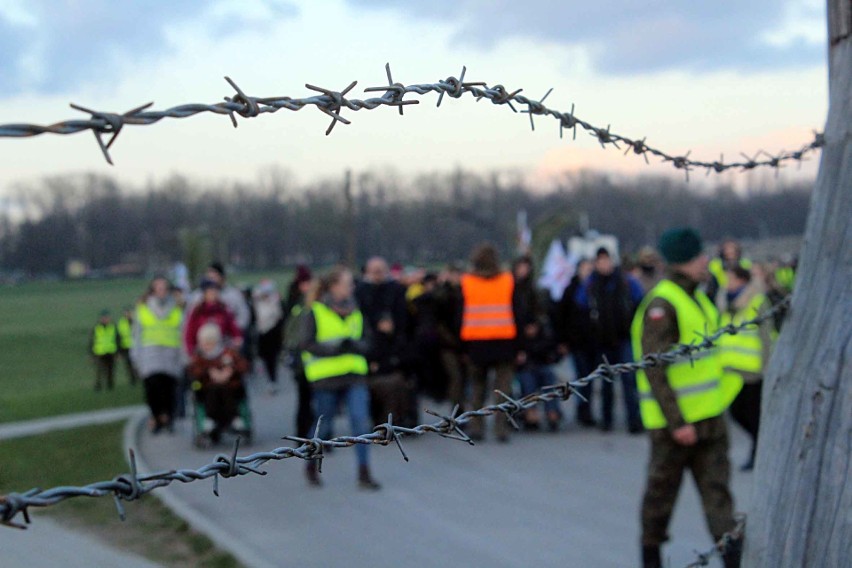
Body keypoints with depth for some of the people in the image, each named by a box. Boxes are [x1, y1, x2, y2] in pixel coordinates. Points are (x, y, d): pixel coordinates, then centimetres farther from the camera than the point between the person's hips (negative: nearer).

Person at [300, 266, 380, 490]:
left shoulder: (355, 312, 13)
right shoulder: (315, 312, -2)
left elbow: (366, 343, 14)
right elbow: (307, 343, -8)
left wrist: (356, 346, -9)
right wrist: (334, 349, -20)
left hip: (355, 376, 4)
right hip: (326, 378, -3)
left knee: (361, 421, -11)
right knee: (324, 425, 6)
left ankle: (364, 474, -7)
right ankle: (311, 466, 32)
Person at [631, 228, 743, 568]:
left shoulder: (695, 297, 11)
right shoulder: (661, 304, -18)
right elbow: (654, 370, -22)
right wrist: (676, 422, -24)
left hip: (708, 416, 8)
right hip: (675, 420, -8)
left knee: (717, 488, 1)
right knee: (662, 490, 8)